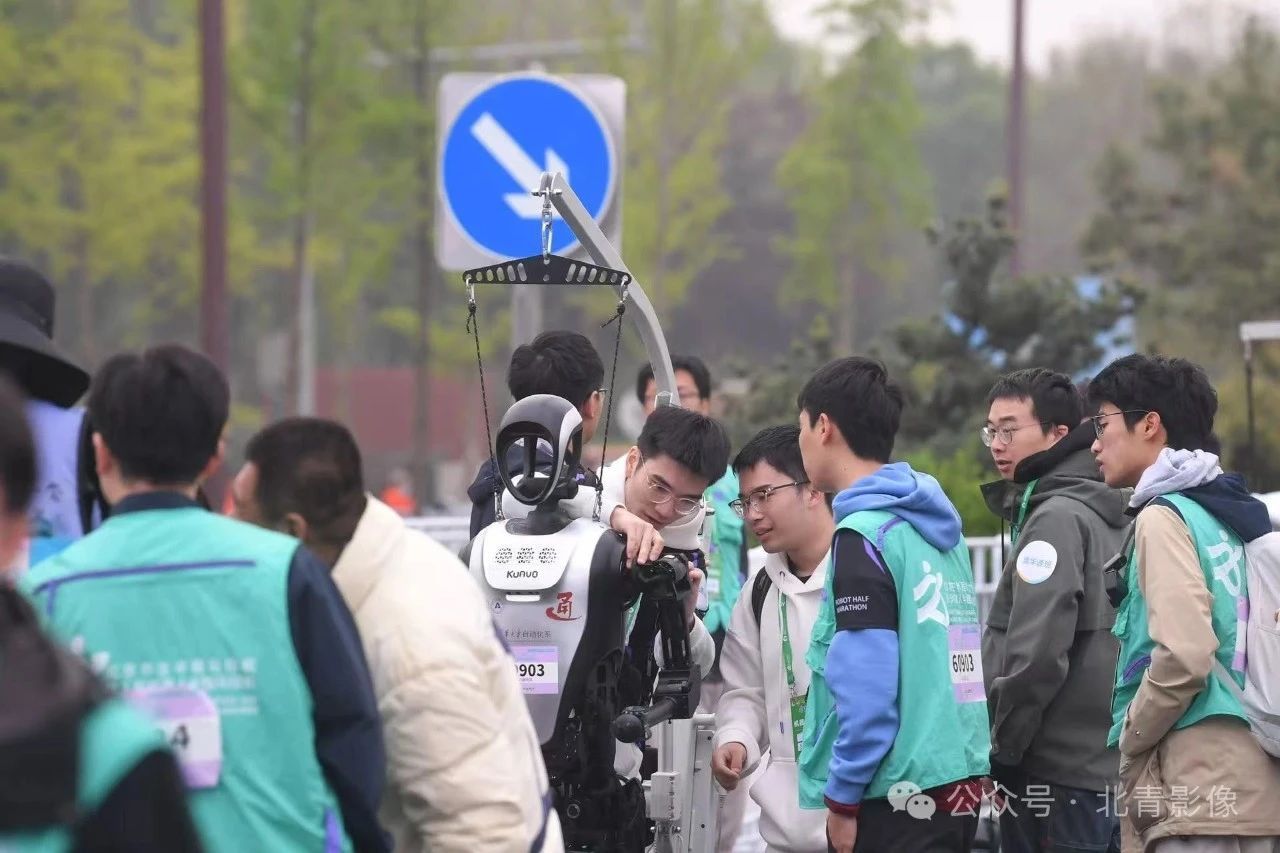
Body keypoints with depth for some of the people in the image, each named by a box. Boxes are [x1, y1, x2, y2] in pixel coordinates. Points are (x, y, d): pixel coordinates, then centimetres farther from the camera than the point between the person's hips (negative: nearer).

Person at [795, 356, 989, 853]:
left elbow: (868, 685, -17)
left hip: (896, 794, -8)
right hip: (959, 780, 8)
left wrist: (842, 797, -10)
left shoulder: (863, 536, -12)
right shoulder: (942, 531, 12)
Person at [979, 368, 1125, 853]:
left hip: (1059, 781, -9)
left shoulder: (1056, 518, -12)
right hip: (1110, 773, 9)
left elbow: (1035, 655, -19)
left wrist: (1001, 752, -9)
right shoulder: (1111, 519, 16)